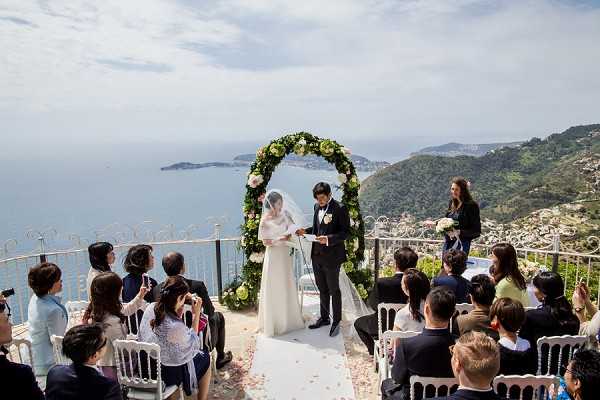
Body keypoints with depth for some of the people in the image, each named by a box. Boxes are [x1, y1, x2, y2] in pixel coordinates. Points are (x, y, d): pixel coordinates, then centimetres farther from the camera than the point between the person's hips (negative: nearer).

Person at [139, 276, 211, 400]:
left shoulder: (151, 308, -16)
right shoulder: (177, 327, -35)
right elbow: (194, 343, -14)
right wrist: (196, 314, -15)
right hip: (170, 373, -6)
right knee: (205, 357, 20)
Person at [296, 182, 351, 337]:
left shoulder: (340, 208, -15)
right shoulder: (317, 207, 7)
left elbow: (346, 232, -15)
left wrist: (329, 239, -28)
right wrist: (305, 231, 1)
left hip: (332, 256, -7)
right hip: (317, 255, 7)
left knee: (334, 290, 8)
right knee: (322, 289, 19)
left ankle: (336, 321, 23)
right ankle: (324, 318, 35)